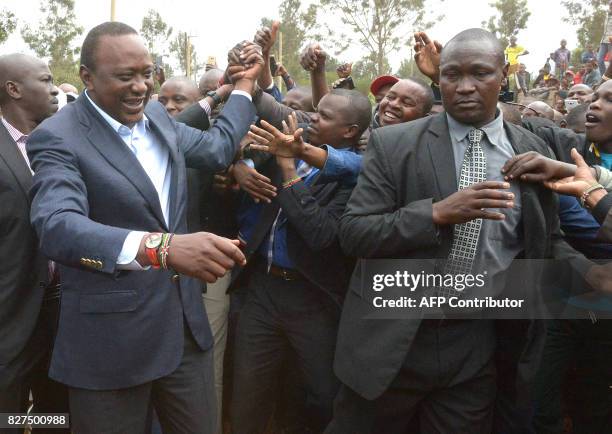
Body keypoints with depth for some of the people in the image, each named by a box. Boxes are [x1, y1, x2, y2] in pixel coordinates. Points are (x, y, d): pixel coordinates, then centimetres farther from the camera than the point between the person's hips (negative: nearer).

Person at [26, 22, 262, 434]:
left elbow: (218, 149, 23)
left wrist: (245, 83, 22)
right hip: (111, 340, -6)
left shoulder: (157, 117, 7)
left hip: (186, 323, 6)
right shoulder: (57, 138, -15)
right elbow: (57, 226, -32)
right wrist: (161, 246, -47)